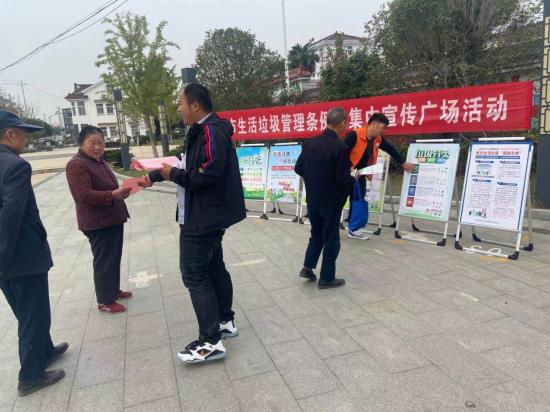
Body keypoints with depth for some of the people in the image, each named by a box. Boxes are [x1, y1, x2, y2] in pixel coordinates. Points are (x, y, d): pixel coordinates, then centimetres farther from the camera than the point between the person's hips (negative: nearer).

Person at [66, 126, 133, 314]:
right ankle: (105, 301, 11)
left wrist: (120, 191, 11)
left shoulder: (99, 161, 13)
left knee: (114, 258, 18)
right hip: (98, 223, -9)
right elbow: (85, 195, -26)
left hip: (113, 219, 9)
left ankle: (114, 290, 34)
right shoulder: (77, 165, -16)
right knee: (104, 261, -1)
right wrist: (113, 195, -35)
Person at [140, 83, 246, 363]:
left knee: (194, 275, -6)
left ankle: (211, 342, 3)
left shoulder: (211, 131, -18)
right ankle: (225, 321, 31)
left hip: (202, 218, -11)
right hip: (206, 216, 11)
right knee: (214, 268, 17)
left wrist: (174, 175, -16)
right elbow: (190, 167, 20)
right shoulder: (202, 131, 14)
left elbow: (210, 174, -28)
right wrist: (155, 175, 17)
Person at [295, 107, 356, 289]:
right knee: (331, 239, 8)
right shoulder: (340, 147, -21)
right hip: (331, 201, -6)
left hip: (312, 199, 6)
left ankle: (308, 267, 20)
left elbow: (298, 168, 4)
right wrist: (353, 179, 0)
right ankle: (326, 278, 18)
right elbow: (343, 180, -21)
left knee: (316, 235, 23)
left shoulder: (310, 143, -2)